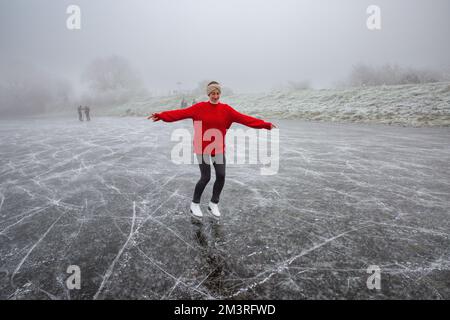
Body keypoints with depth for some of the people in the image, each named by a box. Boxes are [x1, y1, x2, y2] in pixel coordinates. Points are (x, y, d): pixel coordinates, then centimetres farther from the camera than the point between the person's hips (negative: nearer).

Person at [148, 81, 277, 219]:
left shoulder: (226, 109, 0)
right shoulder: (199, 107, -5)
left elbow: (244, 118, -7)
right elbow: (181, 113, -11)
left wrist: (265, 124, -14)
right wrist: (161, 115, -22)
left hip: (219, 149, 3)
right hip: (202, 148, -3)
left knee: (221, 176, -1)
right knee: (205, 177, -3)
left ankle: (213, 203, 22)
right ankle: (195, 204, 20)